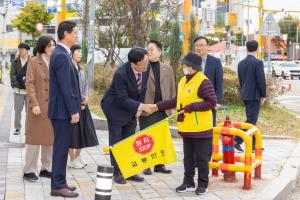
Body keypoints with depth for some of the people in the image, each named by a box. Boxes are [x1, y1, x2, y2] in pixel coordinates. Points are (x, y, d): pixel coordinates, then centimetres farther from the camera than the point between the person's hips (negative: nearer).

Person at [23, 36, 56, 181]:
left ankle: (46, 168, 18)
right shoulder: (33, 62, -3)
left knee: (50, 137, 8)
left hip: (53, 106, 5)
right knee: (35, 137, -2)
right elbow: (29, 84, -9)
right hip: (38, 106, -5)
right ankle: (29, 170, 5)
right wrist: (34, 104, -16)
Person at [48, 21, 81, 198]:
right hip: (64, 110, -10)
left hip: (62, 110, 10)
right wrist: (73, 111, -19)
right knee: (61, 148, -5)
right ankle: (58, 186, 1)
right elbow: (65, 88, -21)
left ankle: (60, 182, 23)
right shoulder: (61, 56, -18)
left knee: (62, 147, 15)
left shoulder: (61, 54, 14)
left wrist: (75, 106, 19)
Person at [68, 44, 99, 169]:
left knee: (82, 130, 12)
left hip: (82, 104, 8)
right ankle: (72, 160, 5)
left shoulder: (81, 70, 15)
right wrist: (81, 99, -11)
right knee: (73, 131, -2)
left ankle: (77, 157, 23)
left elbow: (86, 85, 12)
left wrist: (86, 98, -5)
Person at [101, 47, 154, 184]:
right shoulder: (121, 74, -32)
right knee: (116, 141, 0)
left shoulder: (145, 69, -13)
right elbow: (122, 99, -28)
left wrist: (138, 108, -2)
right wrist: (141, 106, -32)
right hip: (115, 108, -6)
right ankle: (116, 173, 8)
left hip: (131, 109, 6)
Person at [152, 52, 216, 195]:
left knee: (201, 158, 4)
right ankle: (189, 183, 25)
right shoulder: (183, 81, 11)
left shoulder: (203, 82, -14)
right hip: (187, 129, 8)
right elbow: (177, 101, 18)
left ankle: (203, 185, 15)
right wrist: (158, 106, 14)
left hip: (200, 129, -8)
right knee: (188, 158, 15)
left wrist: (193, 106, -22)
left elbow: (212, 102, -18)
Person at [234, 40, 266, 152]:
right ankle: (237, 141, -12)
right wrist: (263, 95, -4)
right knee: (251, 120, -4)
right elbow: (261, 80, -14)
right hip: (254, 95, -8)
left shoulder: (241, 63, 9)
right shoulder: (258, 63, -13)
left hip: (244, 95, 8)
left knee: (251, 119, 15)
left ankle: (254, 144, 20)